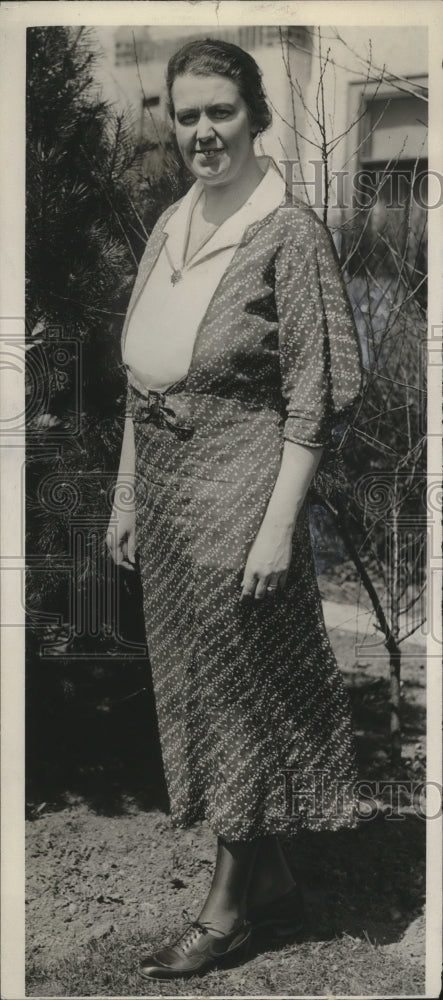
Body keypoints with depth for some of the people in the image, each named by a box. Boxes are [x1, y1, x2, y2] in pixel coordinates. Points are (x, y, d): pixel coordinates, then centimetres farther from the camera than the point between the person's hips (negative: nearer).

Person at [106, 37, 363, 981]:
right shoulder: (168, 228, 12)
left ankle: (229, 904, 22)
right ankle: (273, 880, 31)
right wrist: (128, 495, 13)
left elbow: (310, 396, -13)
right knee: (194, 682, 14)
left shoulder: (291, 232, -10)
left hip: (238, 489, -8)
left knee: (237, 689, 4)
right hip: (167, 492, 8)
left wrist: (280, 523, -18)